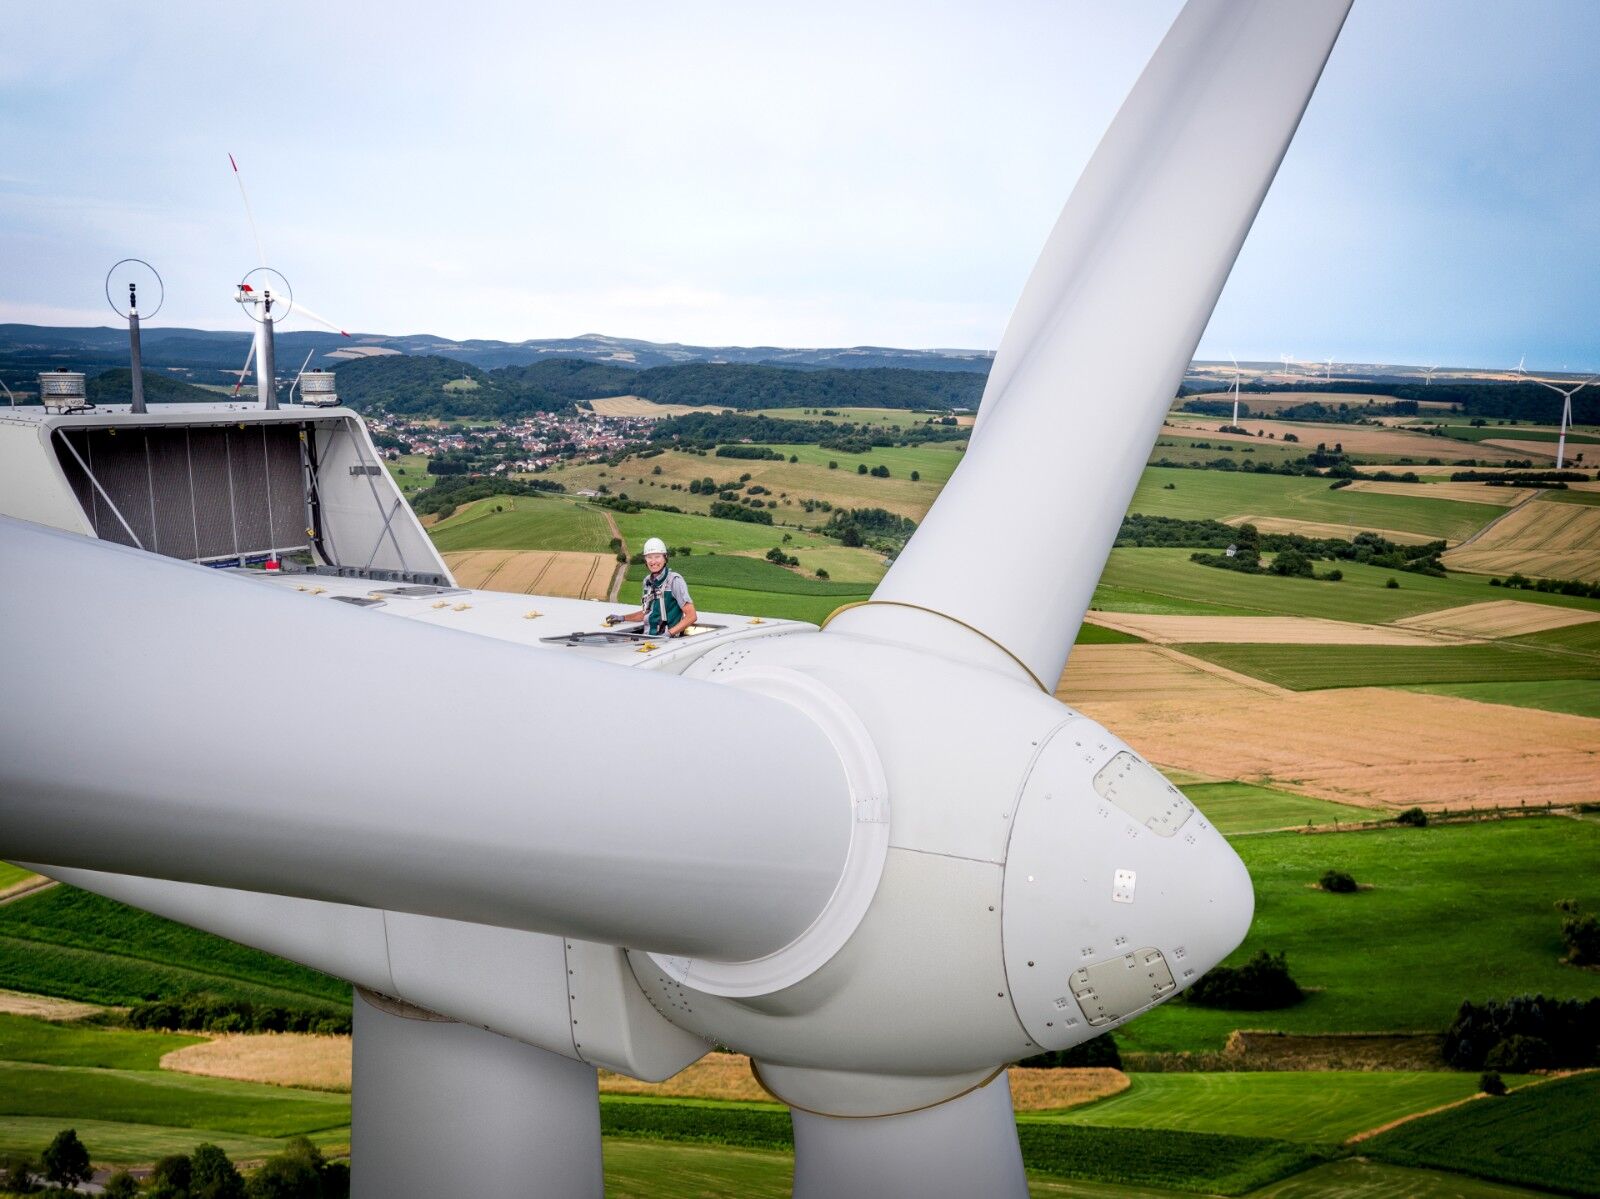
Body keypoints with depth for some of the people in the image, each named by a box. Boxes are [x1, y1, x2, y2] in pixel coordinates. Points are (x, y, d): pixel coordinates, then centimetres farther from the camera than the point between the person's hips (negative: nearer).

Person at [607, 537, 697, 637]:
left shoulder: (674, 580, -8)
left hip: (669, 640, -7)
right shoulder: (648, 581, 14)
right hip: (648, 638, 7)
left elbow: (691, 616, -11)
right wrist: (622, 618, 23)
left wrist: (669, 633, -19)